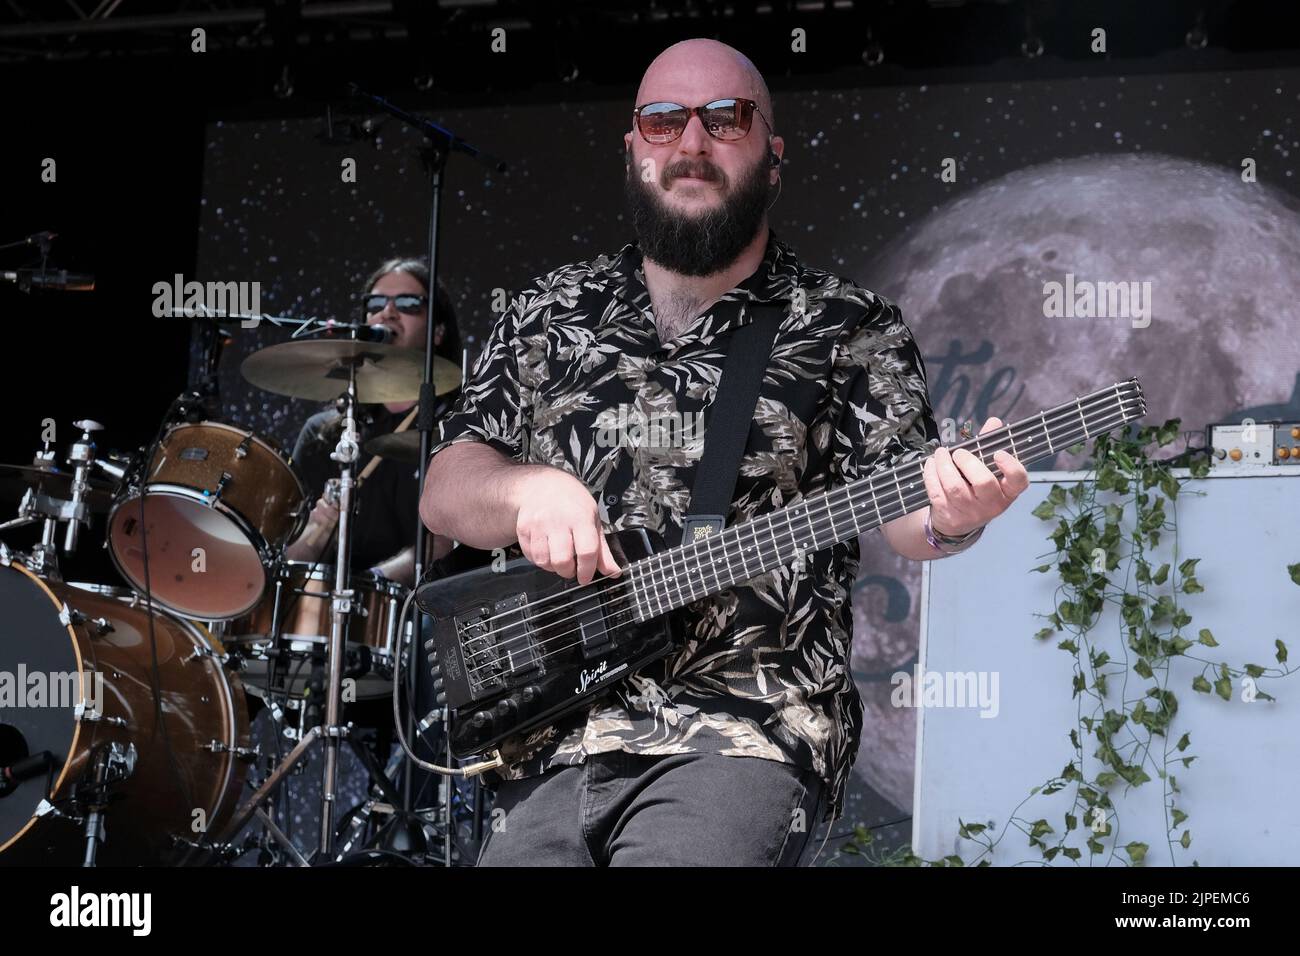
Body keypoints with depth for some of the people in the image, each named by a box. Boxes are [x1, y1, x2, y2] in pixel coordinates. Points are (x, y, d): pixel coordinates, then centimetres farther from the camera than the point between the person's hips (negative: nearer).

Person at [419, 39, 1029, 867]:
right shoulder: (552, 316, 15)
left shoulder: (850, 329, 6)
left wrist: (950, 520, -26)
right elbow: (444, 494, 12)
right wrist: (530, 489, -9)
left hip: (749, 733, -3)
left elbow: (904, 510, -3)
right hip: (554, 734, 3)